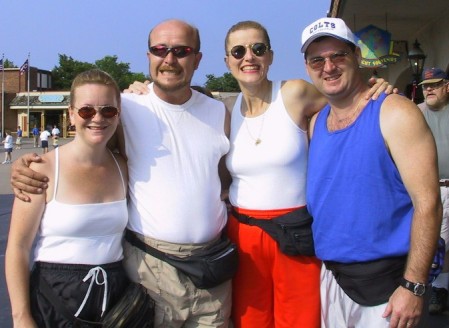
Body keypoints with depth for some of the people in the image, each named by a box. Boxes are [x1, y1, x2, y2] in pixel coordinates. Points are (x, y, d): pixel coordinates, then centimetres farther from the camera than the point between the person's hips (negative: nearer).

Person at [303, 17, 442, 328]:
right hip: (331, 278, 6)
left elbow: (427, 203, -15)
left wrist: (413, 287, -18)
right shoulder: (316, 123, 7)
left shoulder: (394, 114, -12)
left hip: (387, 284, -5)